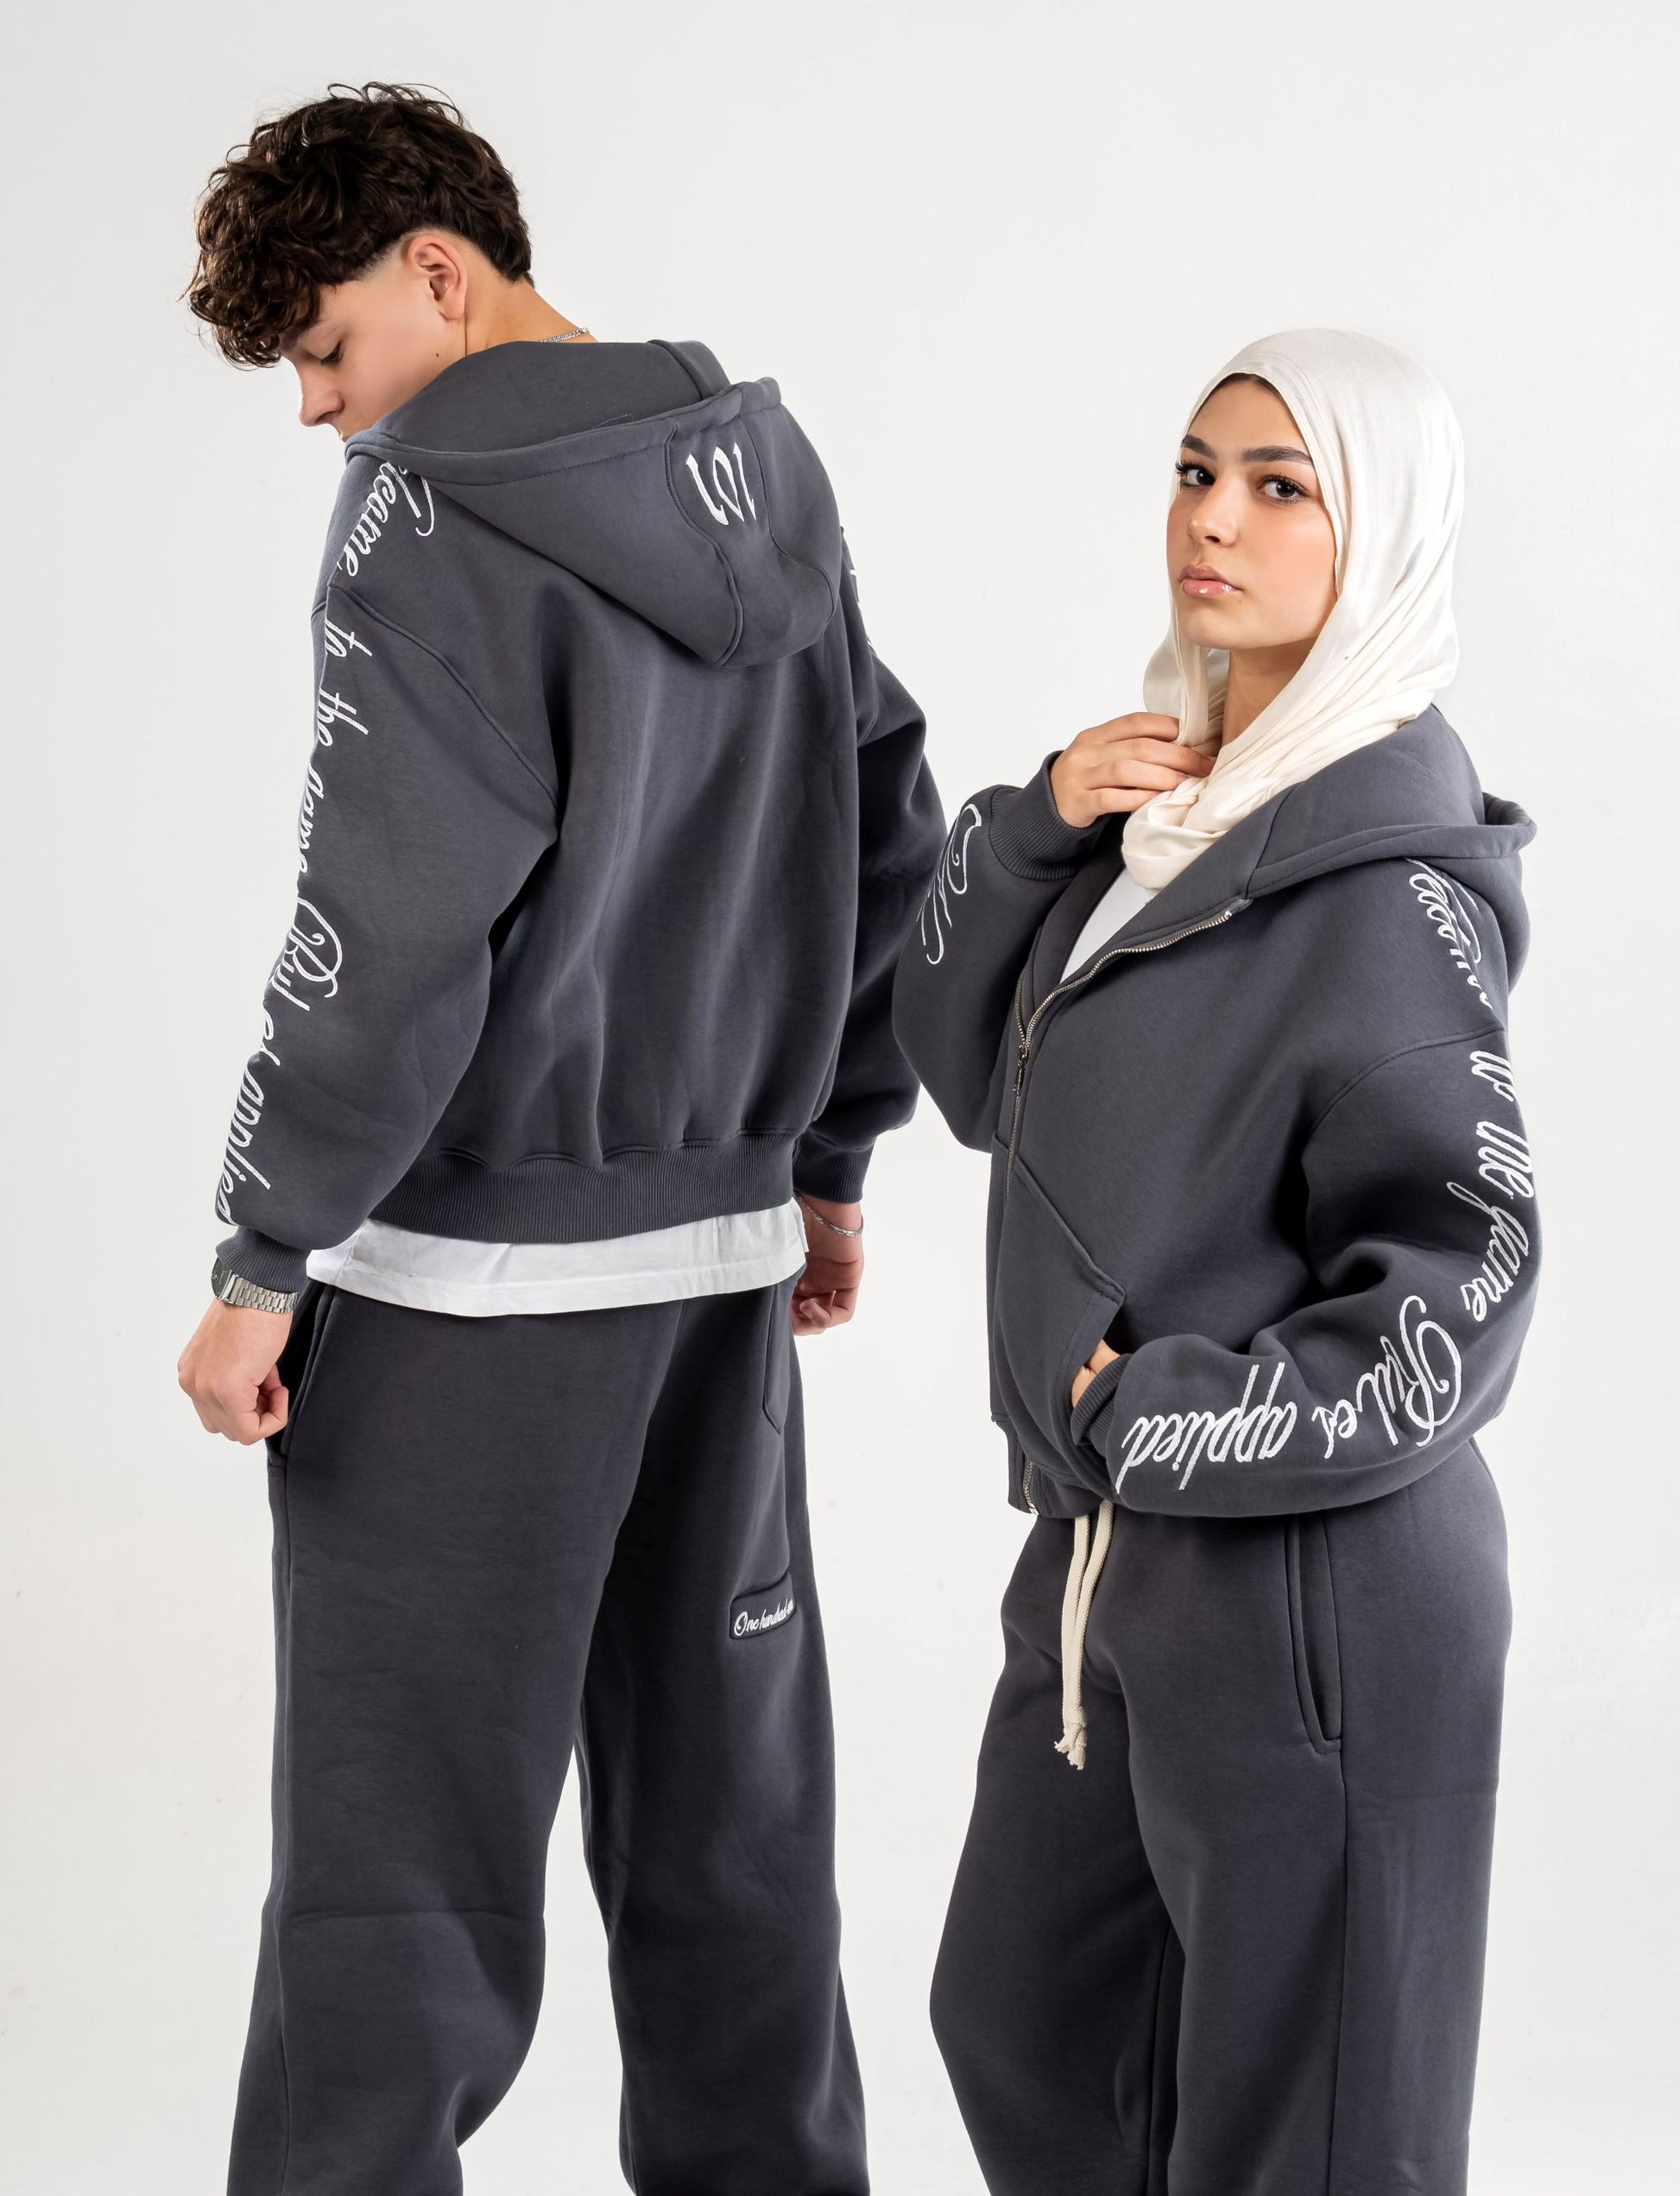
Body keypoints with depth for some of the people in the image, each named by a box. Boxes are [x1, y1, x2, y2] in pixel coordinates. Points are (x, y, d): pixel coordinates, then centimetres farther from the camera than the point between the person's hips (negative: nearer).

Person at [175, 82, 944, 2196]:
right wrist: (826, 1153, 22)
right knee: (723, 1796, 15)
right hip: (722, 1240, 8)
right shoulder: (767, 475, 9)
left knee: (398, 1846, -3)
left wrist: (266, 1266, -13)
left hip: (476, 1268, -7)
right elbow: (892, 841, 15)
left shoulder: (436, 508, -14)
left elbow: (390, 933, -19)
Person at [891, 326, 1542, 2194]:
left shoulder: (1385, 878, -17)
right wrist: (1043, 820, -4)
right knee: (1019, 2024, 23)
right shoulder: (1178, 793, 7)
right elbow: (971, 1072, 10)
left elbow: (1456, 1284, -20)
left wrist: (1155, 1416, -17)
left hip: (1307, 1582, -9)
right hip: (1107, 1554, 9)